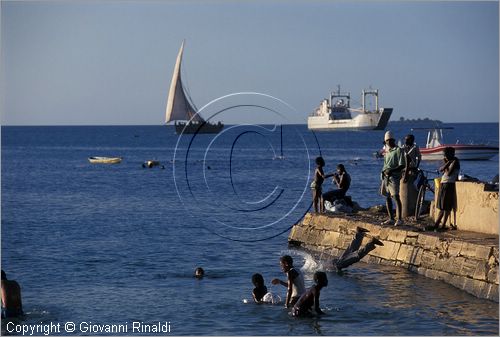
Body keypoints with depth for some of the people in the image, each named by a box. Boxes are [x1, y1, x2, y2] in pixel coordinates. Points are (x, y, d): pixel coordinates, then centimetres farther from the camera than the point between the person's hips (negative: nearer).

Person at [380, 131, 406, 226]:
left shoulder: (398, 150, -6)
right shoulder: (387, 151, 18)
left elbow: (402, 165, -11)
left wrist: (391, 170, -20)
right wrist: (384, 172, 6)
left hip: (394, 176, -8)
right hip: (386, 176, 8)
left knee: (396, 197, -11)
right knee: (387, 197, 9)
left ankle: (400, 219, -10)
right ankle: (391, 219, 15)